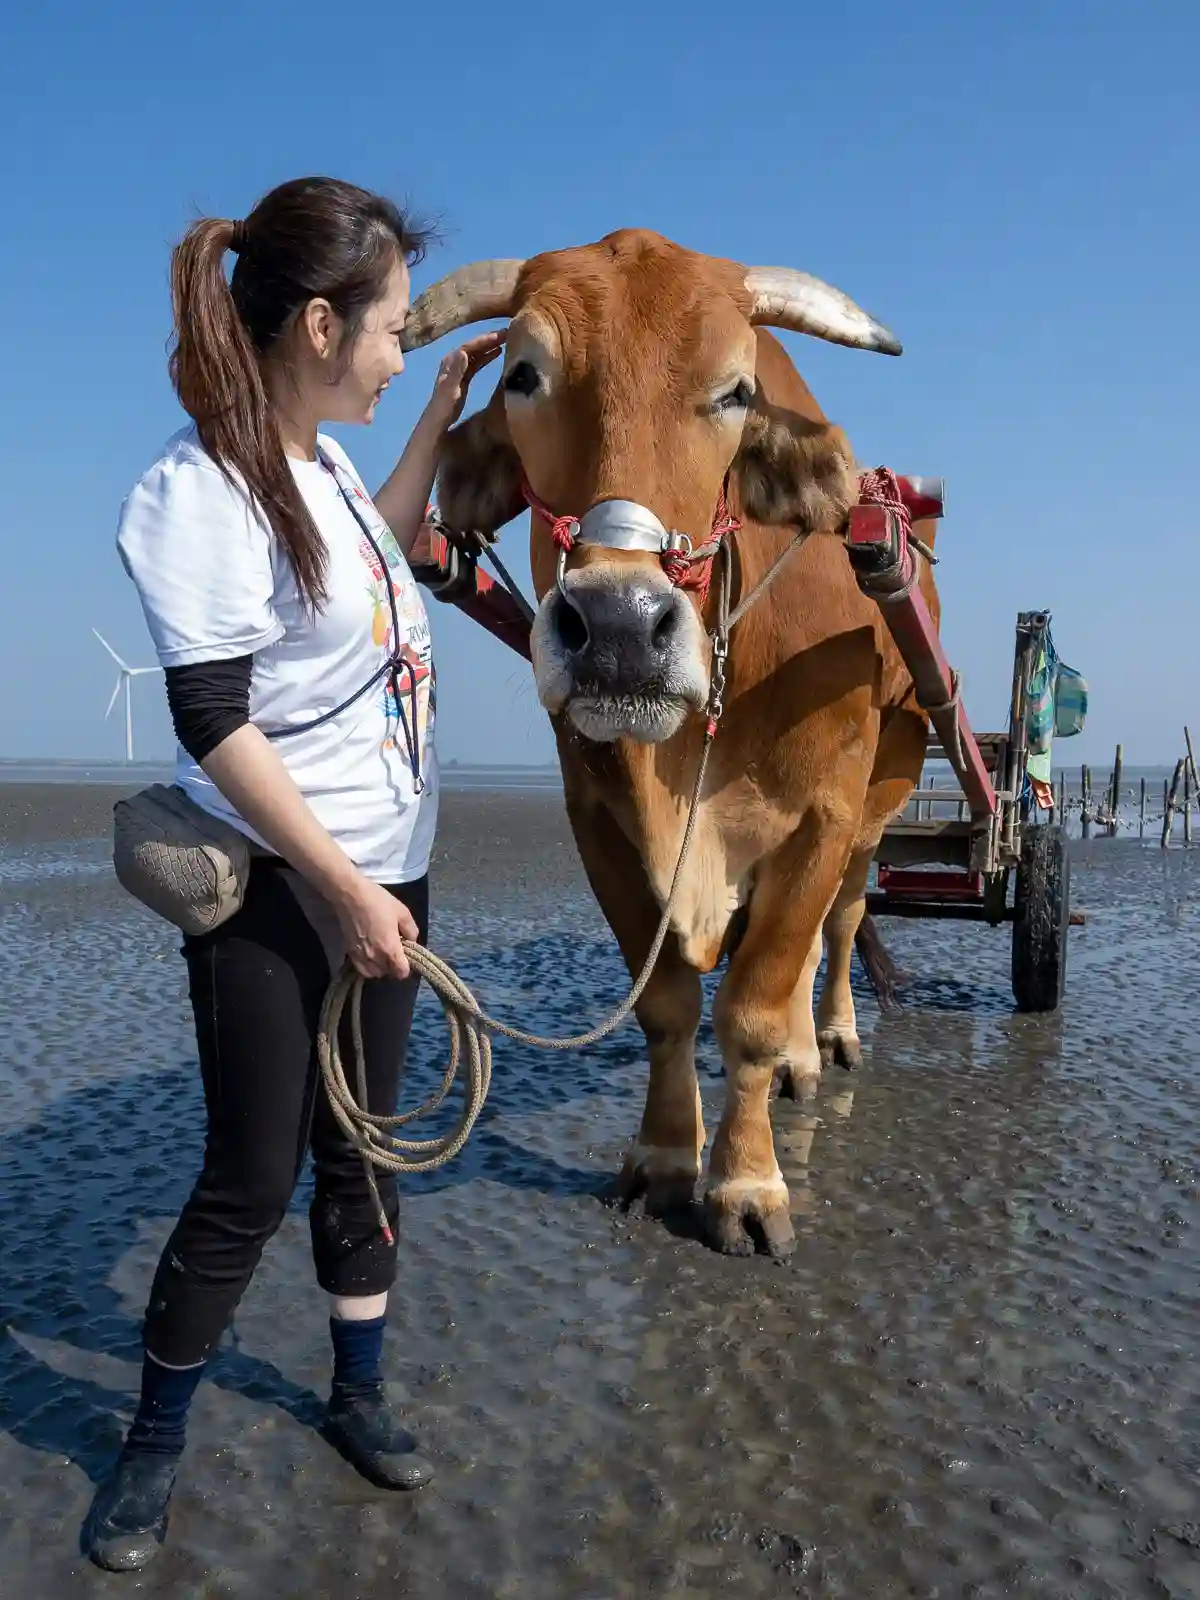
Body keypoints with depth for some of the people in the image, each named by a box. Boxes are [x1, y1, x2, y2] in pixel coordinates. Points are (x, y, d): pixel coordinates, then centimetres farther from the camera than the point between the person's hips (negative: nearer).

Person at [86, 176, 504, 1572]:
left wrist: (441, 418, 22)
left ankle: (357, 1394, 35)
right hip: (270, 891, -7)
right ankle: (151, 1449, 27)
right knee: (251, 1182, 4)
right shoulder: (203, 489, -18)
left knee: (358, 1151, 17)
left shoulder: (322, 458, 6)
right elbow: (213, 724, -20)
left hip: (383, 870, 8)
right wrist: (347, 891, -19)